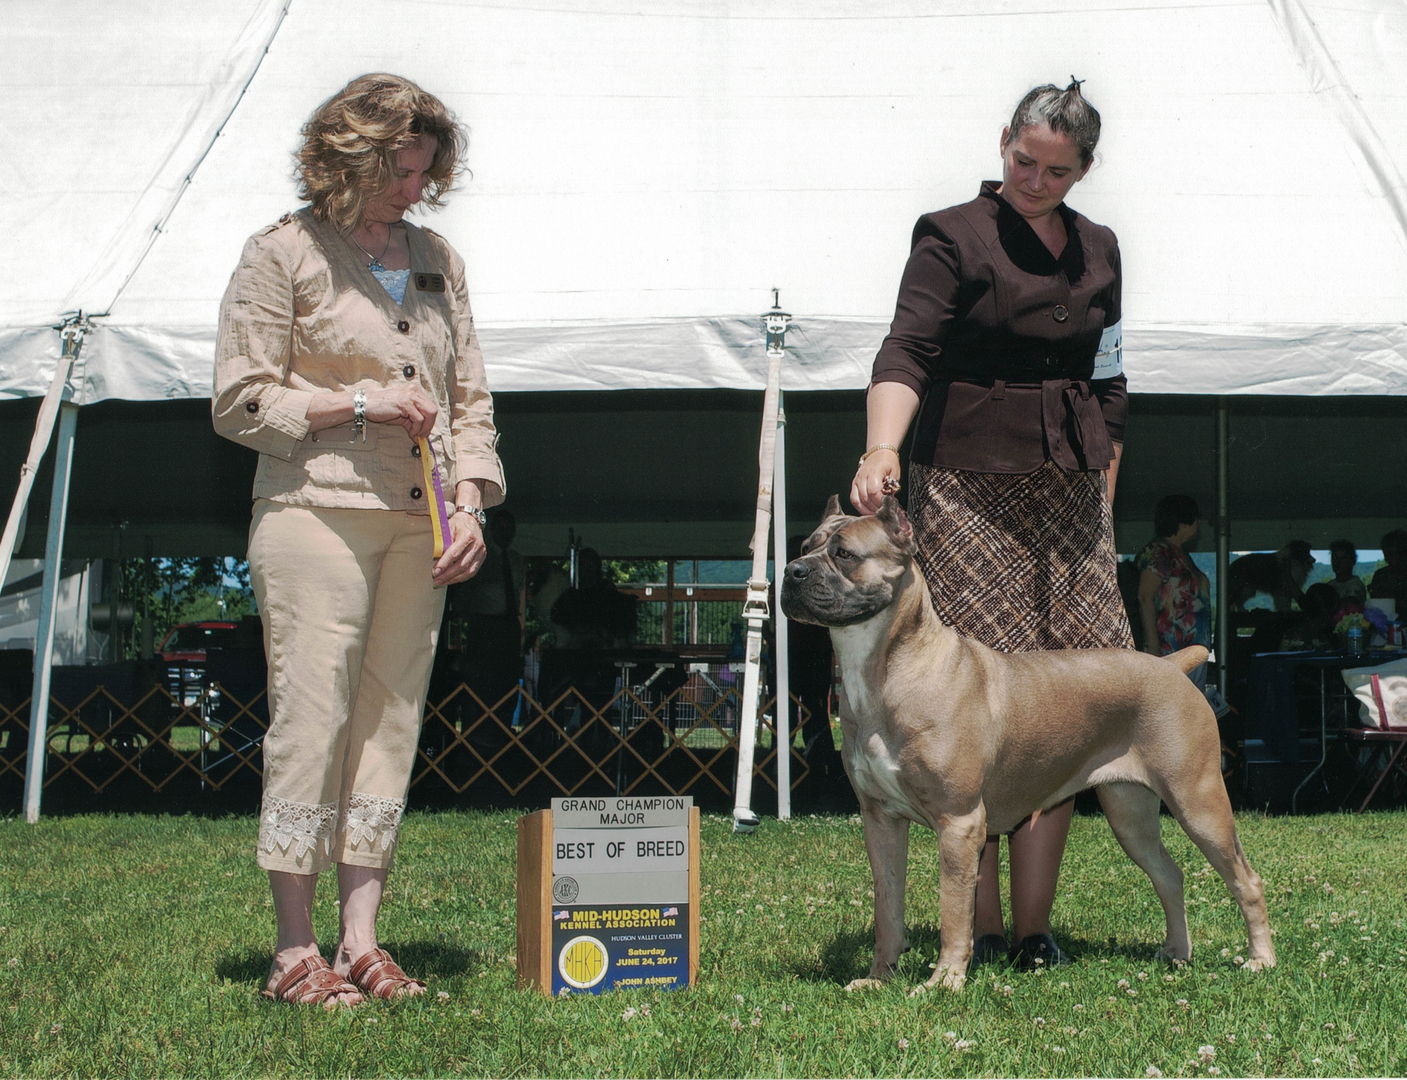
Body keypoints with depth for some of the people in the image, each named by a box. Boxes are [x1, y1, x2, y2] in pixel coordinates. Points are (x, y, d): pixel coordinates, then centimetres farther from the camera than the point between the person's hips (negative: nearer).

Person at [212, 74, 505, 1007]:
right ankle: (295, 951, 1)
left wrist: (470, 500, 2)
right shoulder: (284, 253, 1)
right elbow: (240, 401, -2)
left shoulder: (437, 258, 17)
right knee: (311, 718, -7)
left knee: (392, 720, 4)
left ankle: (361, 939, 10)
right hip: (316, 513, -5)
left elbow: (469, 395, 17)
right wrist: (360, 405, -10)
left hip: (419, 526, 6)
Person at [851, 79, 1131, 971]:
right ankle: (981, 924, 2)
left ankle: (1034, 922, 7)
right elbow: (907, 351, -14)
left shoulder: (1098, 251, 16)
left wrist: (1102, 500, 15)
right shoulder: (955, 237, -1)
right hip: (968, 488, -5)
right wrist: (882, 448, -31)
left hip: (1071, 493, 5)